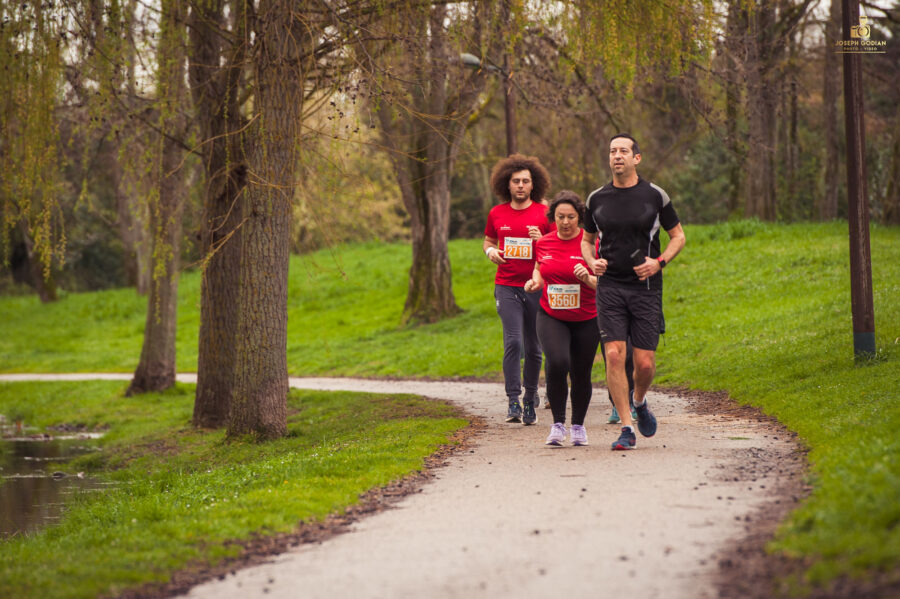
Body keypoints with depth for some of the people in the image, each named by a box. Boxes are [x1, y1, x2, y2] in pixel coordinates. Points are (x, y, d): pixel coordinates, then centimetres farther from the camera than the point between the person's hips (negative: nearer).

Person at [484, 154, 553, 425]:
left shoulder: (545, 213, 2)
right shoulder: (497, 214, 7)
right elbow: (488, 240, 23)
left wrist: (542, 241, -14)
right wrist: (490, 251, 1)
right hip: (506, 287, 0)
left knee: (533, 348, 6)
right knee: (513, 341, -15)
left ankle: (530, 401, 20)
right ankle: (513, 400, -12)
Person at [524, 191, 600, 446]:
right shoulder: (543, 243, 3)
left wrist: (588, 278, -25)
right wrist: (535, 281, 1)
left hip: (585, 320, -1)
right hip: (551, 317, 1)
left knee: (581, 375, 5)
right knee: (557, 363, -22)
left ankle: (578, 425, 29)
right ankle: (558, 423, -9)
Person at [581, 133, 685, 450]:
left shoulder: (655, 195, 1)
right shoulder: (596, 198, 6)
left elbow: (678, 236, 9)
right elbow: (586, 239, 19)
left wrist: (659, 261, -8)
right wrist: (592, 262, -2)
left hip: (646, 287, -1)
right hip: (610, 286, 1)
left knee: (645, 363, -3)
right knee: (614, 355, -12)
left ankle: (640, 401, 31)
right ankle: (627, 429, -5)